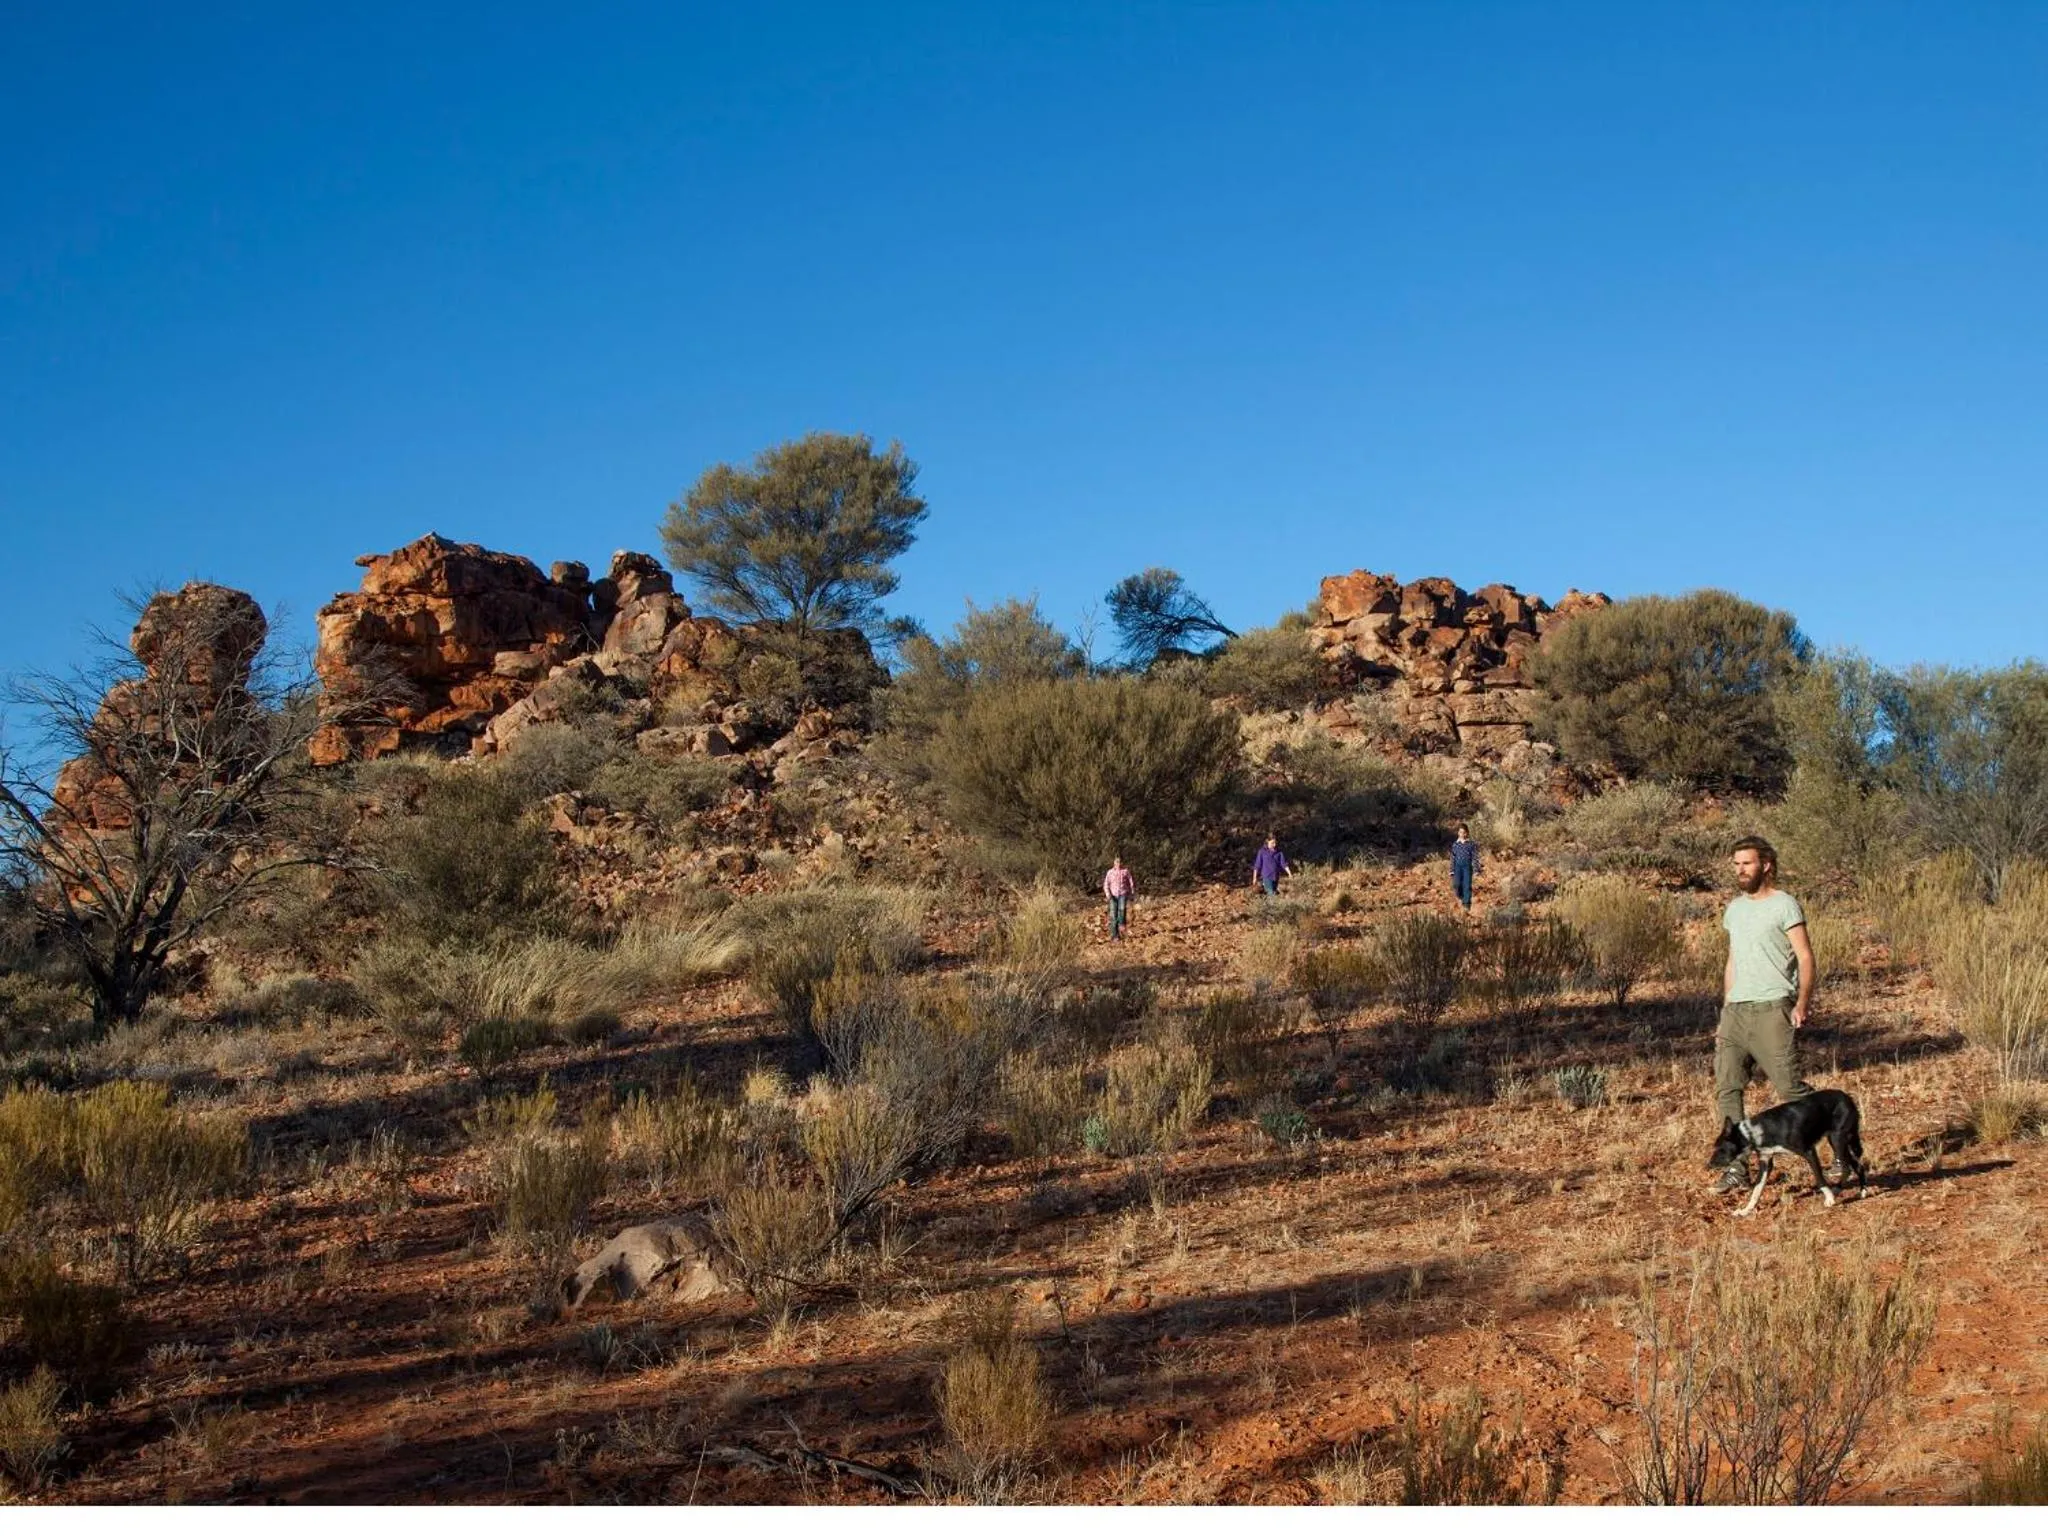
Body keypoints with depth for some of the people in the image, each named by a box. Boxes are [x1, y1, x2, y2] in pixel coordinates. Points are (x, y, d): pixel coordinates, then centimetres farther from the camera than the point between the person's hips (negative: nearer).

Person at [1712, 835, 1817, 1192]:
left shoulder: (1785, 905, -3)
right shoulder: (1734, 909, 19)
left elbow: (1805, 956, -9)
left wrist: (1803, 1001, -22)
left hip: (1772, 1009, -7)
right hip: (1735, 1011, 7)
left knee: (1790, 1086, -8)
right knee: (1726, 1088, -2)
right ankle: (1737, 1166, 0)